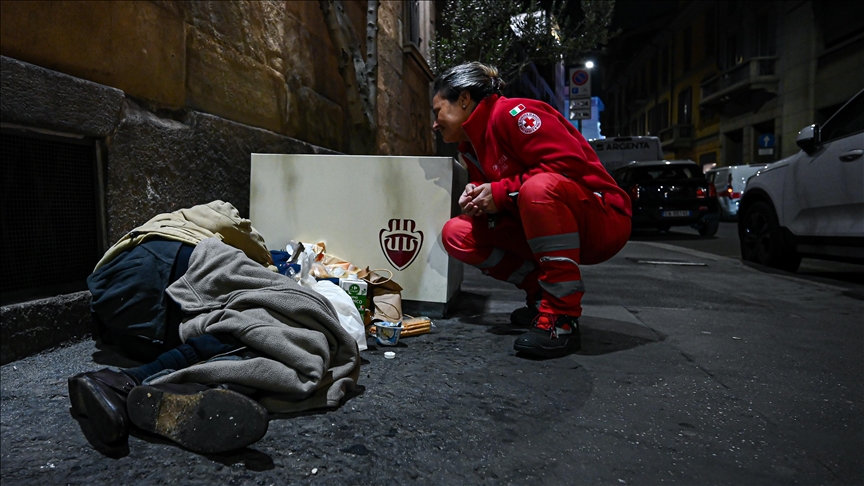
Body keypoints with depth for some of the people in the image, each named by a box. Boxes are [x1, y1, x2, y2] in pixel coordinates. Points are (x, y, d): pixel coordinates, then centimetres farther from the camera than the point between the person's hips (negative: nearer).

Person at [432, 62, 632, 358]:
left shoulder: (511, 112, -14)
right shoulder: (470, 146, 13)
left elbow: (570, 162, -25)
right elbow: (496, 199, 17)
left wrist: (502, 192, -21)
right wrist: (477, 197, -7)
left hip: (602, 222, -8)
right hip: (547, 230, 8)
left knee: (539, 186, -40)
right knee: (456, 233, -3)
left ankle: (563, 316, -27)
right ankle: (542, 293, 3)